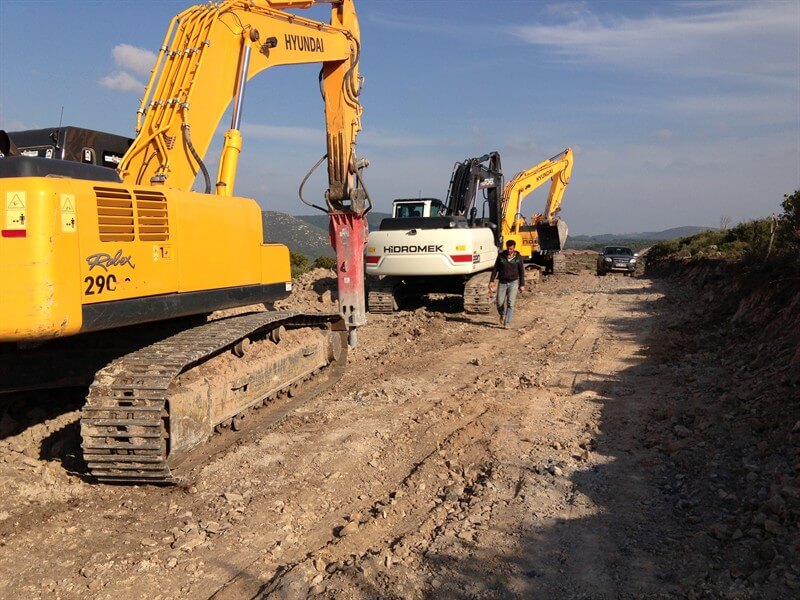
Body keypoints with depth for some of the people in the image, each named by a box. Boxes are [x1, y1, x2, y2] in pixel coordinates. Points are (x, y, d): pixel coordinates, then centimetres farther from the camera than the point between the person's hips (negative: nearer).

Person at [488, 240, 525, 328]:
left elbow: (521, 272, 3)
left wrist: (522, 285, 1)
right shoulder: (501, 256, -2)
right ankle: (502, 315, 33)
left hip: (513, 282, -1)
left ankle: (506, 323, -4)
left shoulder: (518, 257, -3)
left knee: (510, 303, -9)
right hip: (502, 282, 1)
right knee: (500, 303, 1)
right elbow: (495, 269, 3)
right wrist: (491, 281, -4)